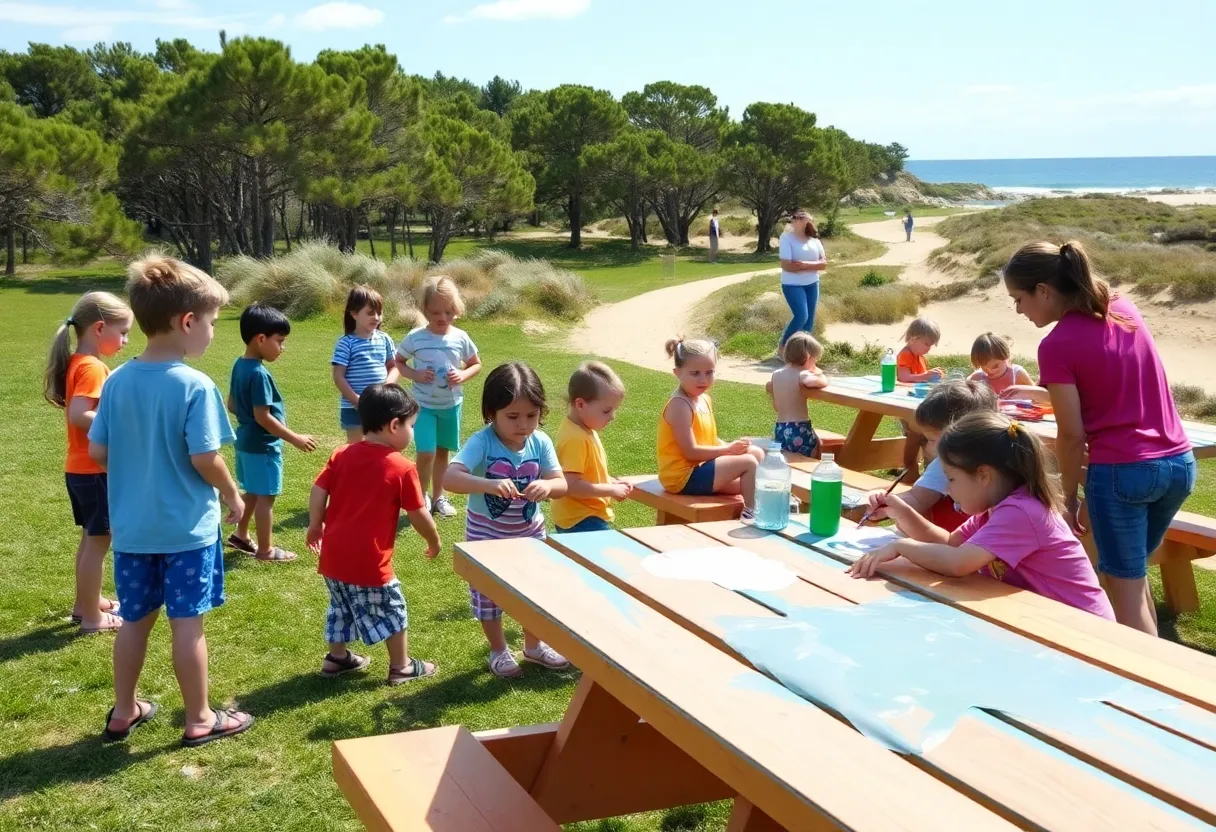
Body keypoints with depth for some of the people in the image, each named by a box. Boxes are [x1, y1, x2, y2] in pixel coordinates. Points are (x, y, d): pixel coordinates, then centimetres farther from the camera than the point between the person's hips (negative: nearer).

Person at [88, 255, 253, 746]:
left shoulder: (117, 381, -1)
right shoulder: (195, 386, -19)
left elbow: (98, 453, 3)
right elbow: (205, 458, -19)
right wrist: (232, 496, -2)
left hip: (131, 526, 5)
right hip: (186, 527, -5)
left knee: (135, 620, 17)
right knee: (187, 623, 5)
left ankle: (123, 713, 30)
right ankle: (199, 720, 17)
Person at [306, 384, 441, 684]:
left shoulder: (341, 455, 3)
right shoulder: (403, 468, -12)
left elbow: (318, 492, 4)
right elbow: (418, 515, -7)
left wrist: (315, 527, 18)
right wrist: (434, 541, 10)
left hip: (333, 554, 6)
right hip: (368, 560, -6)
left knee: (342, 606, 25)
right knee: (391, 611, 11)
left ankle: (337, 657, 37)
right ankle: (401, 667, 21)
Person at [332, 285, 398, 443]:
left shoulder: (384, 339, 3)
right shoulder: (346, 343, -11)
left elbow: (393, 366, 11)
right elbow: (338, 377, -12)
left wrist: (388, 384, -10)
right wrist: (356, 400, -17)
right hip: (354, 408, -4)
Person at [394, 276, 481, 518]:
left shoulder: (461, 338, -5)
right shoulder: (415, 338, -10)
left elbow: (476, 364, 7)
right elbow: (399, 362, 2)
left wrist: (463, 375, -13)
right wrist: (415, 375, -16)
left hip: (451, 404, 3)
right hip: (424, 405, -3)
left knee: (442, 451, 15)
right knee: (426, 453, -12)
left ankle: (438, 496, 30)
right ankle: (422, 496, 10)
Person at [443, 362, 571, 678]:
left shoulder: (541, 442, -12)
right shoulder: (481, 443, -26)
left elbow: (562, 483, -12)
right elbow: (449, 478, -39)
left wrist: (547, 487, -36)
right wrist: (488, 484, -55)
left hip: (529, 531, 4)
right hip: (486, 533, -4)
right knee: (488, 594, 9)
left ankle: (533, 646, 39)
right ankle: (499, 651, 32)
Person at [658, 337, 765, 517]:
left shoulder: (704, 399, 8)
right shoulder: (680, 406, -21)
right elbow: (690, 452, -24)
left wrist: (731, 446, -4)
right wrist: (728, 449, -16)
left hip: (700, 468, 10)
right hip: (684, 476, -10)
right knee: (749, 462, -12)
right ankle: (750, 513, -1)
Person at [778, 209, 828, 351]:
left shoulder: (813, 238, 3)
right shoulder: (787, 237, -12)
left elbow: (823, 263, -2)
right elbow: (786, 265, -19)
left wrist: (805, 264, -20)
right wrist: (813, 266, -12)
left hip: (812, 284, 5)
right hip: (793, 285, -5)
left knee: (809, 319, 6)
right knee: (801, 316, -15)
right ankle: (783, 346, 1)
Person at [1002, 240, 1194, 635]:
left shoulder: (1056, 346, -13)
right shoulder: (1124, 308, 8)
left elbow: (1072, 434, -10)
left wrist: (1069, 495, 3)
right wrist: (1035, 393, 24)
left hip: (1121, 471, -8)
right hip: (1180, 463, 8)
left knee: (1125, 592, 4)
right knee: (1133, 571, 25)